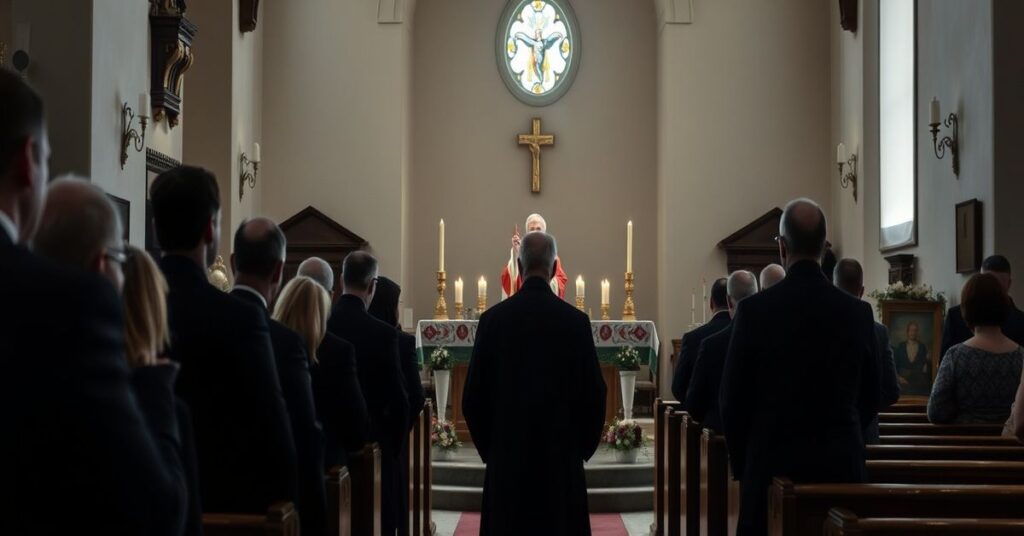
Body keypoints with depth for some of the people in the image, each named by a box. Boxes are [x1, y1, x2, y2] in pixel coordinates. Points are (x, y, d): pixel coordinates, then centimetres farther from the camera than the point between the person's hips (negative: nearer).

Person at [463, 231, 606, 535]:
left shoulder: (493, 319, -3)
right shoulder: (576, 321, -5)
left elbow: (473, 396, -1)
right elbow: (594, 394, -3)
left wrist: (489, 448, 12)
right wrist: (582, 449, 11)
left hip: (507, 457, 1)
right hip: (562, 456, -1)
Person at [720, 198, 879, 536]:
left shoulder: (754, 310, -9)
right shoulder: (858, 312, -1)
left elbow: (732, 400, -4)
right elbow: (869, 401, 8)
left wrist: (741, 464, 10)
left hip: (774, 462, -2)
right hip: (841, 464, 2)